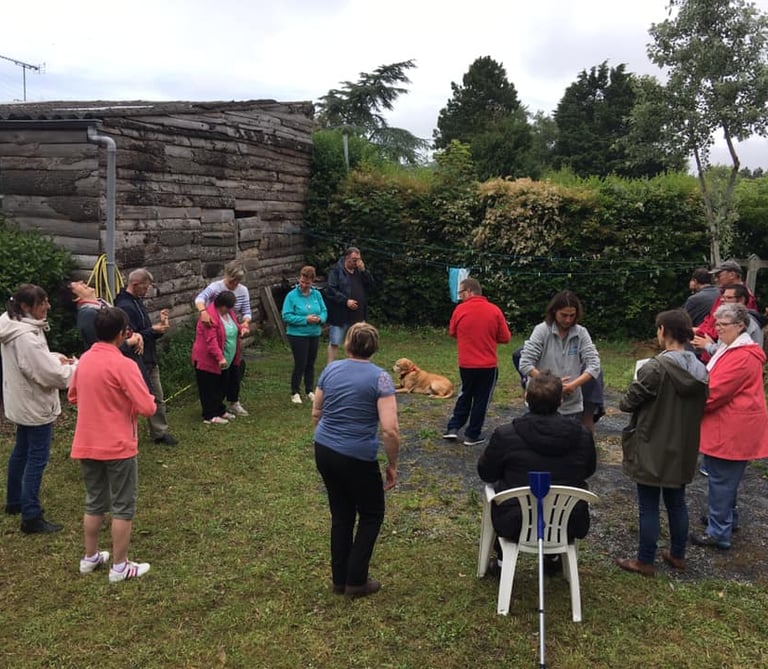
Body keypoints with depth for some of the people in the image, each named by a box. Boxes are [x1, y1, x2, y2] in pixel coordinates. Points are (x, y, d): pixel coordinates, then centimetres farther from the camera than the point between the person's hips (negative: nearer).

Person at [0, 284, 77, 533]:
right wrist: (76, 366, -12)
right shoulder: (26, 336, -28)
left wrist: (55, 357, 1)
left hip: (21, 401, 11)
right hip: (35, 404, -11)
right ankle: (31, 518, -1)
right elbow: (50, 374, -27)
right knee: (37, 458, -5)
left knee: (22, 451, 23)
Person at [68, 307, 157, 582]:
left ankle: (90, 557, 31)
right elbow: (147, 407, -21)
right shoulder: (123, 365, -19)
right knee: (123, 507, 6)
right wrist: (149, 400, 0)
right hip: (118, 446, -7)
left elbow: (73, 396, 19)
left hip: (86, 445, 7)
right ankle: (120, 566, 13)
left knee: (94, 503, 20)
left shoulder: (84, 360, 3)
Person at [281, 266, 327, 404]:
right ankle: (295, 393, 12)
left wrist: (320, 319, -16)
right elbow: (286, 316, -15)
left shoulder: (317, 294, 2)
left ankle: (310, 391, 27)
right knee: (300, 364, -3)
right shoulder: (292, 296, -10)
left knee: (311, 364, 14)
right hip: (297, 335, -5)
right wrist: (305, 319, -21)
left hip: (314, 334, 5)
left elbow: (324, 311, 7)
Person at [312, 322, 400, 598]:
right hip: (356, 458, -5)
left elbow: (315, 413, 13)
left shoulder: (331, 369, 3)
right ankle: (356, 581, 18)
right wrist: (392, 465, -7)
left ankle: (340, 579, 29)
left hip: (323, 451, 6)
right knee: (371, 515, 16)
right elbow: (390, 430, -19)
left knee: (341, 514, 20)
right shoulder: (380, 377, -13)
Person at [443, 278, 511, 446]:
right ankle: (472, 435, 16)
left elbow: (452, 333, 8)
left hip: (466, 364, 1)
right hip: (488, 365, -1)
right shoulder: (494, 310, -7)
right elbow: (505, 338, -1)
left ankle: (453, 428, 17)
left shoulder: (459, 310, -7)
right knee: (481, 399, 10)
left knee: (465, 396, 21)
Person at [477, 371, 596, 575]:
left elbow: (485, 473, -2)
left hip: (516, 526, -2)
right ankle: (554, 558, 42)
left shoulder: (505, 434, -17)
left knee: (496, 487, 28)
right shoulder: (583, 435, -10)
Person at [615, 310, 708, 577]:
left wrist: (624, 402, 7)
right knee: (677, 503, 20)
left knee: (649, 506, 5)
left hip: (652, 449, -7)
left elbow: (629, 402, -14)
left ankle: (645, 561, 17)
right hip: (682, 449, 7)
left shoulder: (655, 368, -23)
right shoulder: (699, 369, 0)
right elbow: (700, 407, 10)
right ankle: (677, 555, 34)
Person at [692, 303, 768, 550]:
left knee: (721, 479, -3)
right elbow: (715, 381, 18)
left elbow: (715, 391, -23)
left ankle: (719, 533, 6)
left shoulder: (742, 356, -21)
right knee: (726, 477, 22)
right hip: (730, 426, 10)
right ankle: (728, 518, 37)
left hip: (732, 429, -10)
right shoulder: (732, 349, 15)